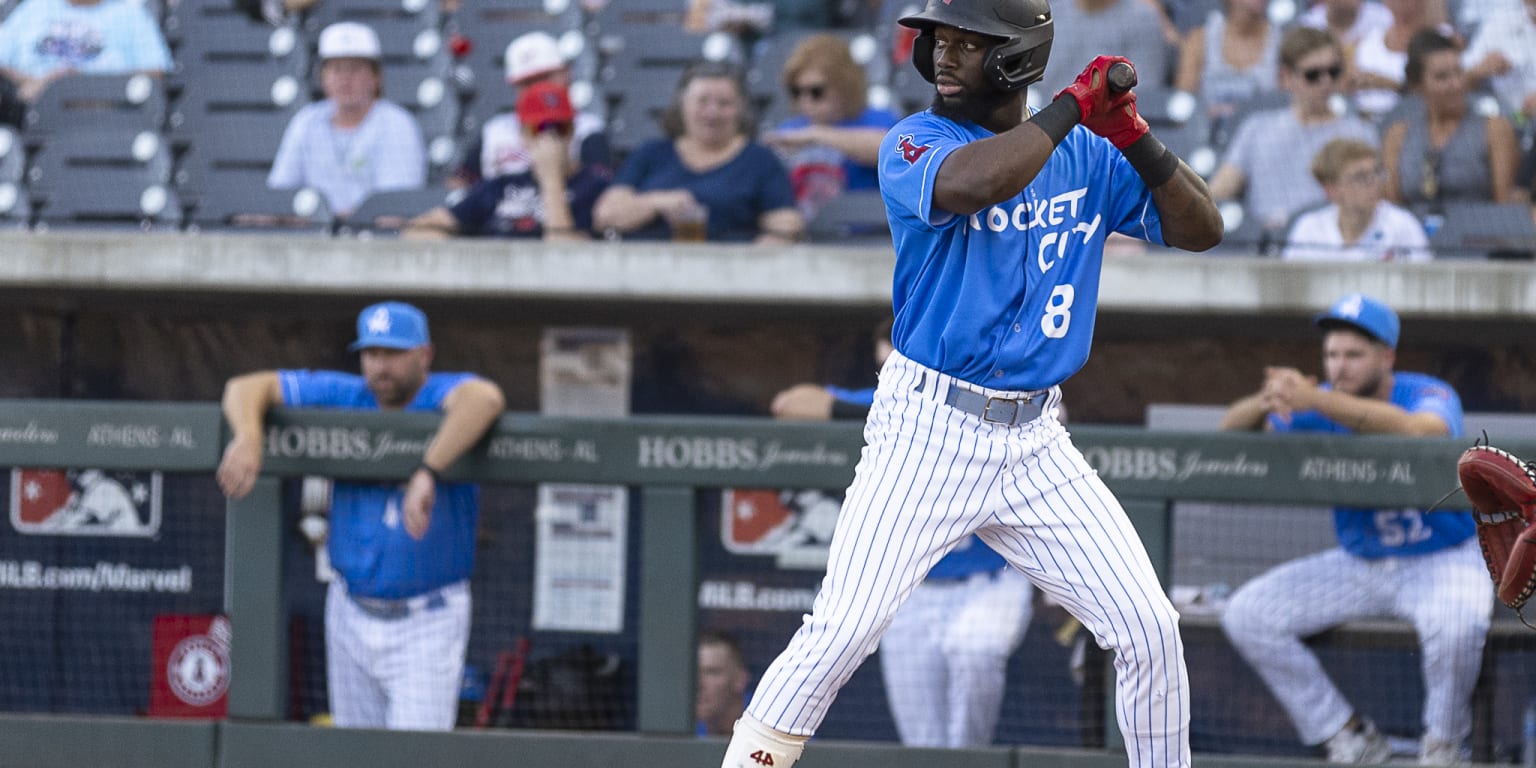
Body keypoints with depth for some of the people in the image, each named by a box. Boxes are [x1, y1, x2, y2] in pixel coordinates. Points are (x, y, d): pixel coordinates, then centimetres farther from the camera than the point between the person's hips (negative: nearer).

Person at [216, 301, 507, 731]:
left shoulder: (442, 397, -14)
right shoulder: (343, 397, 2)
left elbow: (485, 399, -38)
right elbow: (247, 387, 1)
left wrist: (428, 473, -49)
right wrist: (248, 436, -22)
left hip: (427, 623, -5)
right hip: (351, 614, 5)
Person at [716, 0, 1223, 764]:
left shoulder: (1087, 156, 7)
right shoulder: (912, 144, -6)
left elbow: (1200, 229, 4)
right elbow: (967, 185, -29)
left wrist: (1133, 136, -10)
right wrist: (1073, 106, -20)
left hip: (1036, 443, 4)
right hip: (928, 432, -4)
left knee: (1150, 629, 0)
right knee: (840, 634, -14)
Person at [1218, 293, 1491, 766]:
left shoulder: (1432, 396, -19)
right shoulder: (1322, 407, -4)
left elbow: (1418, 430, -44)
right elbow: (1231, 430, -10)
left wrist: (1315, 401, -54)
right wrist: (1266, 402, -36)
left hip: (1443, 561, -5)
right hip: (1358, 564, 5)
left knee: (1455, 623, -39)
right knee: (1246, 616, -9)